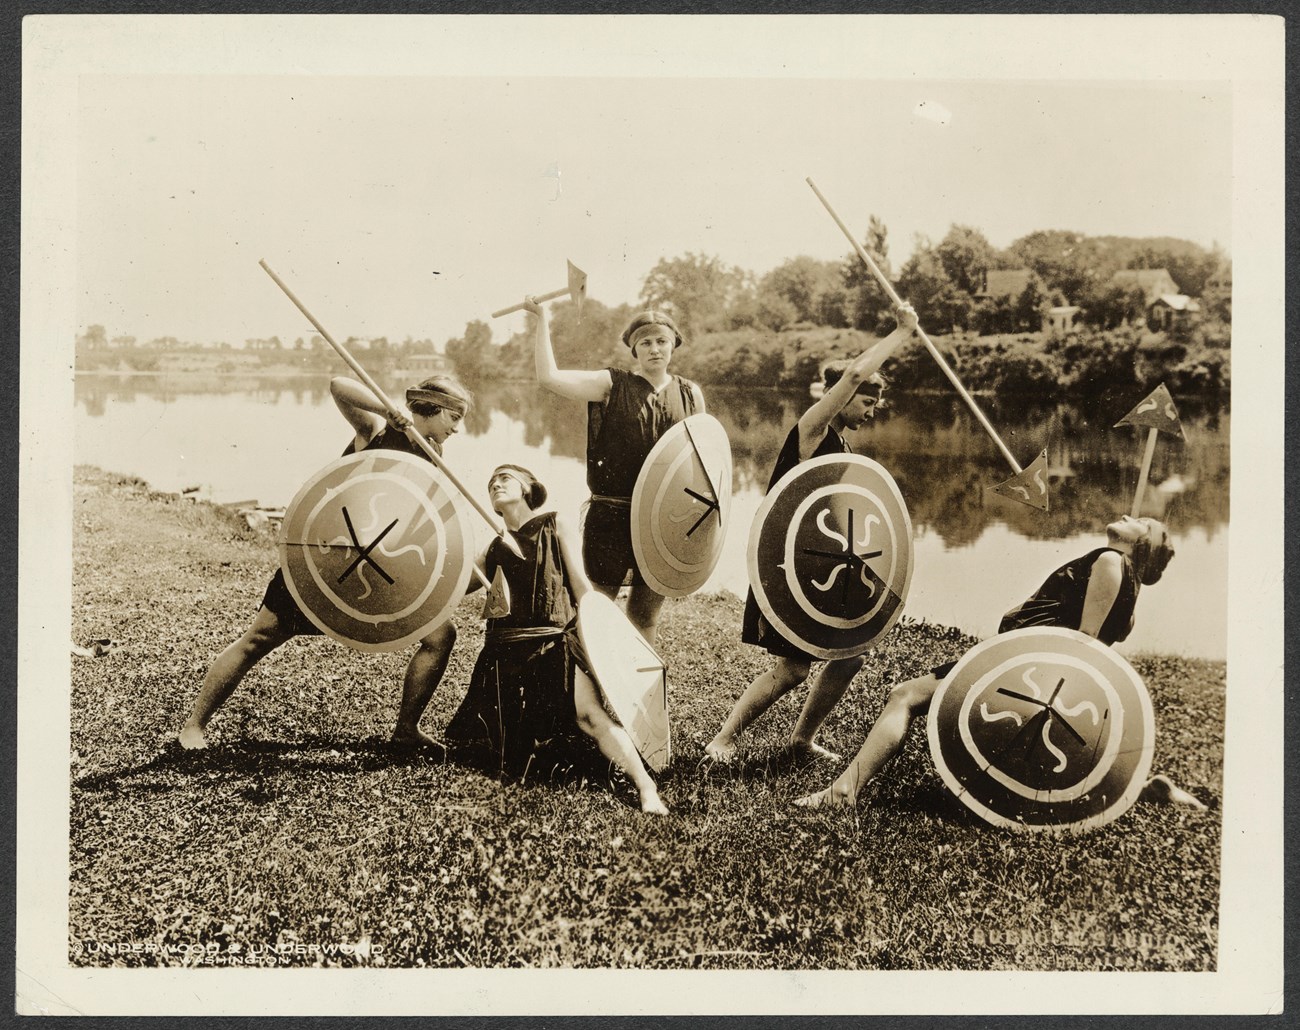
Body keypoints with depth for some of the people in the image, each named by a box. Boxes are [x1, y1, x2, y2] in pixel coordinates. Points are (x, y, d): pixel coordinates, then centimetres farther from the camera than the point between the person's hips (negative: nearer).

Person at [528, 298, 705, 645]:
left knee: (647, 613, 13)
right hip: (610, 515, -3)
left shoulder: (690, 394, 7)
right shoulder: (612, 385, -2)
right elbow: (549, 376, -13)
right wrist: (542, 318, -12)